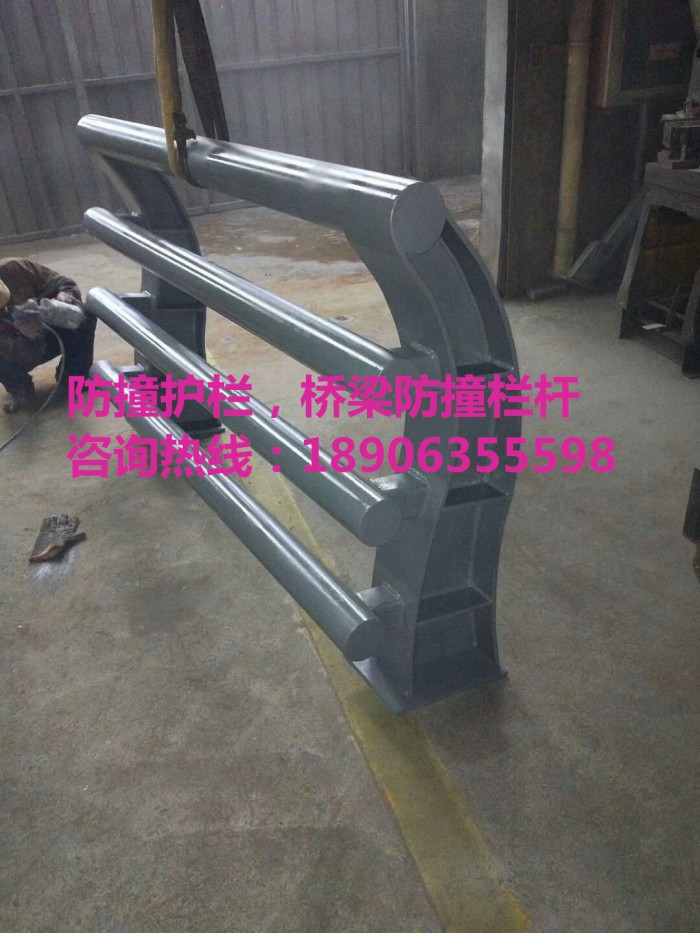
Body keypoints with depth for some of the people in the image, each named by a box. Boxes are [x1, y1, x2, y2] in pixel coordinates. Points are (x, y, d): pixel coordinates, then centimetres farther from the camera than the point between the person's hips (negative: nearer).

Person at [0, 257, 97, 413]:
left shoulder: (13, 269, -28)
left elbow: (64, 283, -19)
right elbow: (24, 354, -36)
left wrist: (65, 296, -41)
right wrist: (30, 335, -56)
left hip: (49, 333, 3)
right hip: (25, 350, -2)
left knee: (86, 315, -23)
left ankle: (74, 375, -3)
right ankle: (20, 390, 2)